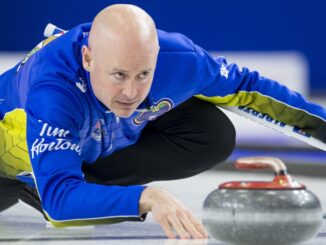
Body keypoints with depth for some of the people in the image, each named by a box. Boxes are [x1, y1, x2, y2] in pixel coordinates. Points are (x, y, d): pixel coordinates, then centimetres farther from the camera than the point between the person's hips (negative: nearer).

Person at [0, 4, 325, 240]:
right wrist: (144, 198, -66)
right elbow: (58, 196, -53)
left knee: (214, 134, -19)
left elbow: (244, 85, -11)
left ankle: (89, 186, -10)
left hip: (102, 153, 3)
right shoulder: (51, 89, -45)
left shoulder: (177, 57, -31)